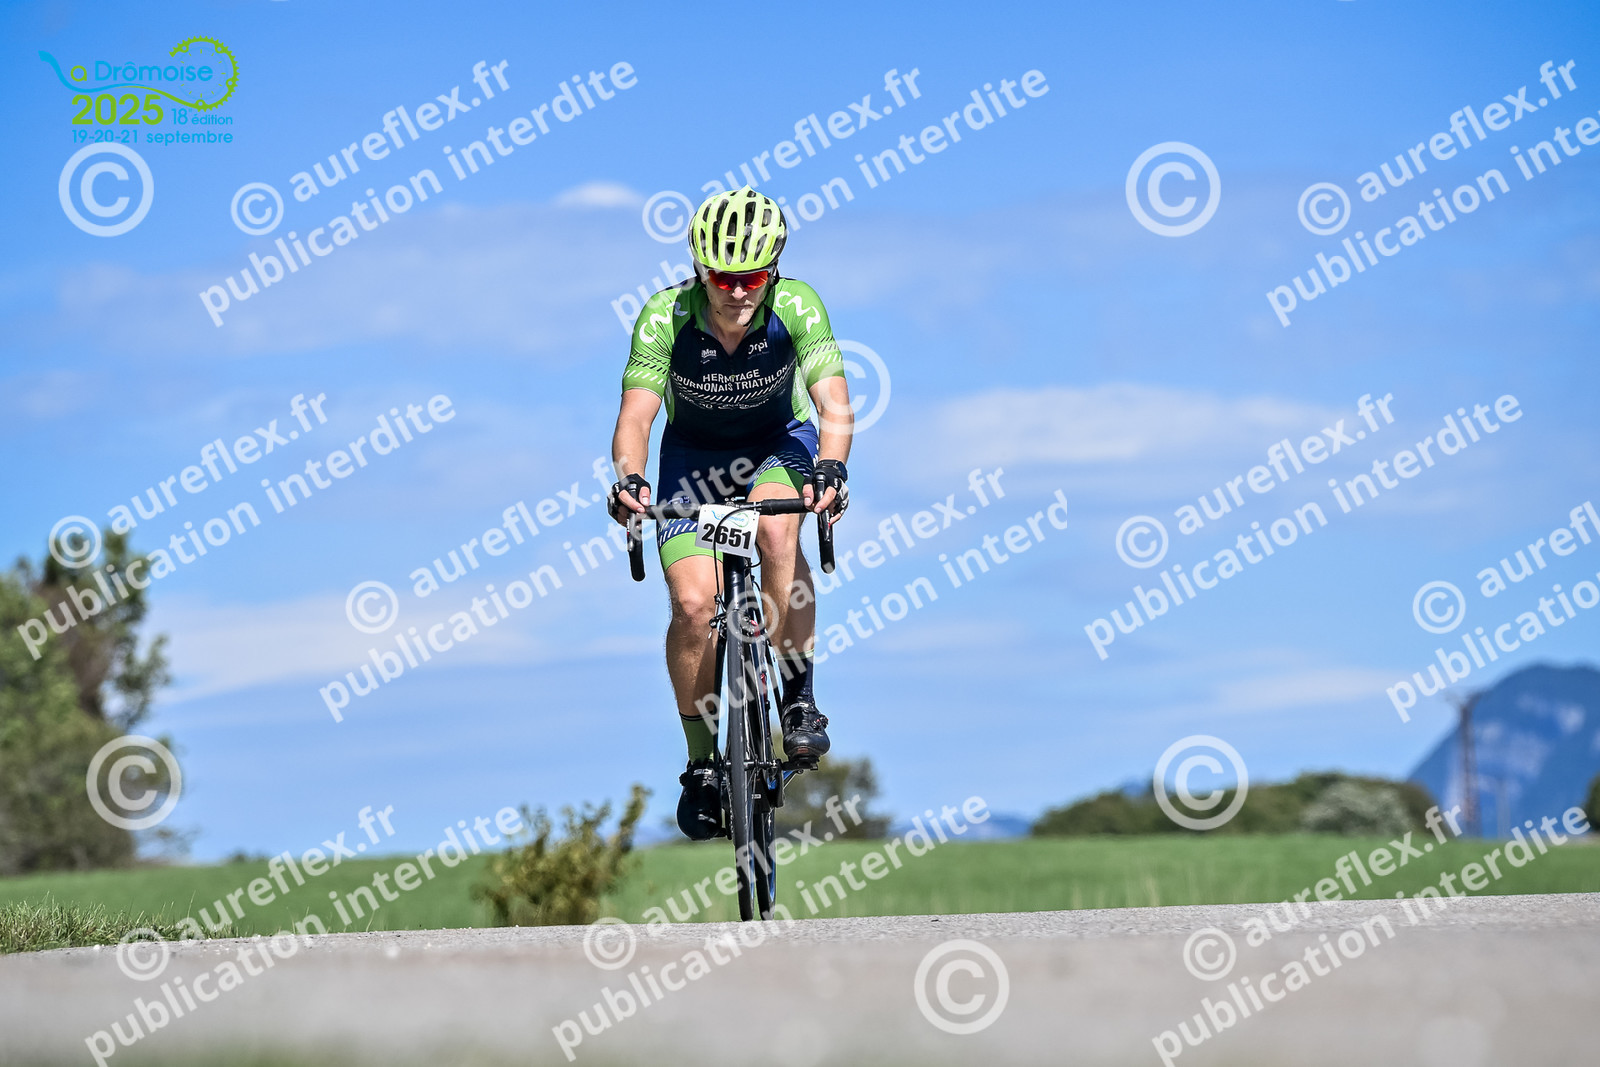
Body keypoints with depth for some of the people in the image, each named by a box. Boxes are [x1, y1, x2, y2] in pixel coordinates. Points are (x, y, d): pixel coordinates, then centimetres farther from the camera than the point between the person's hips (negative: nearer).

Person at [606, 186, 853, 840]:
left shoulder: (796, 307, -27)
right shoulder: (666, 316, -27)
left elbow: (834, 405, -34)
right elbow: (636, 416, -30)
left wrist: (830, 469, -53)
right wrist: (629, 479, -49)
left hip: (780, 444, -1)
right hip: (695, 454, 1)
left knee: (777, 529, -35)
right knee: (694, 603, -16)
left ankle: (798, 696, -19)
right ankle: (701, 761, 4)